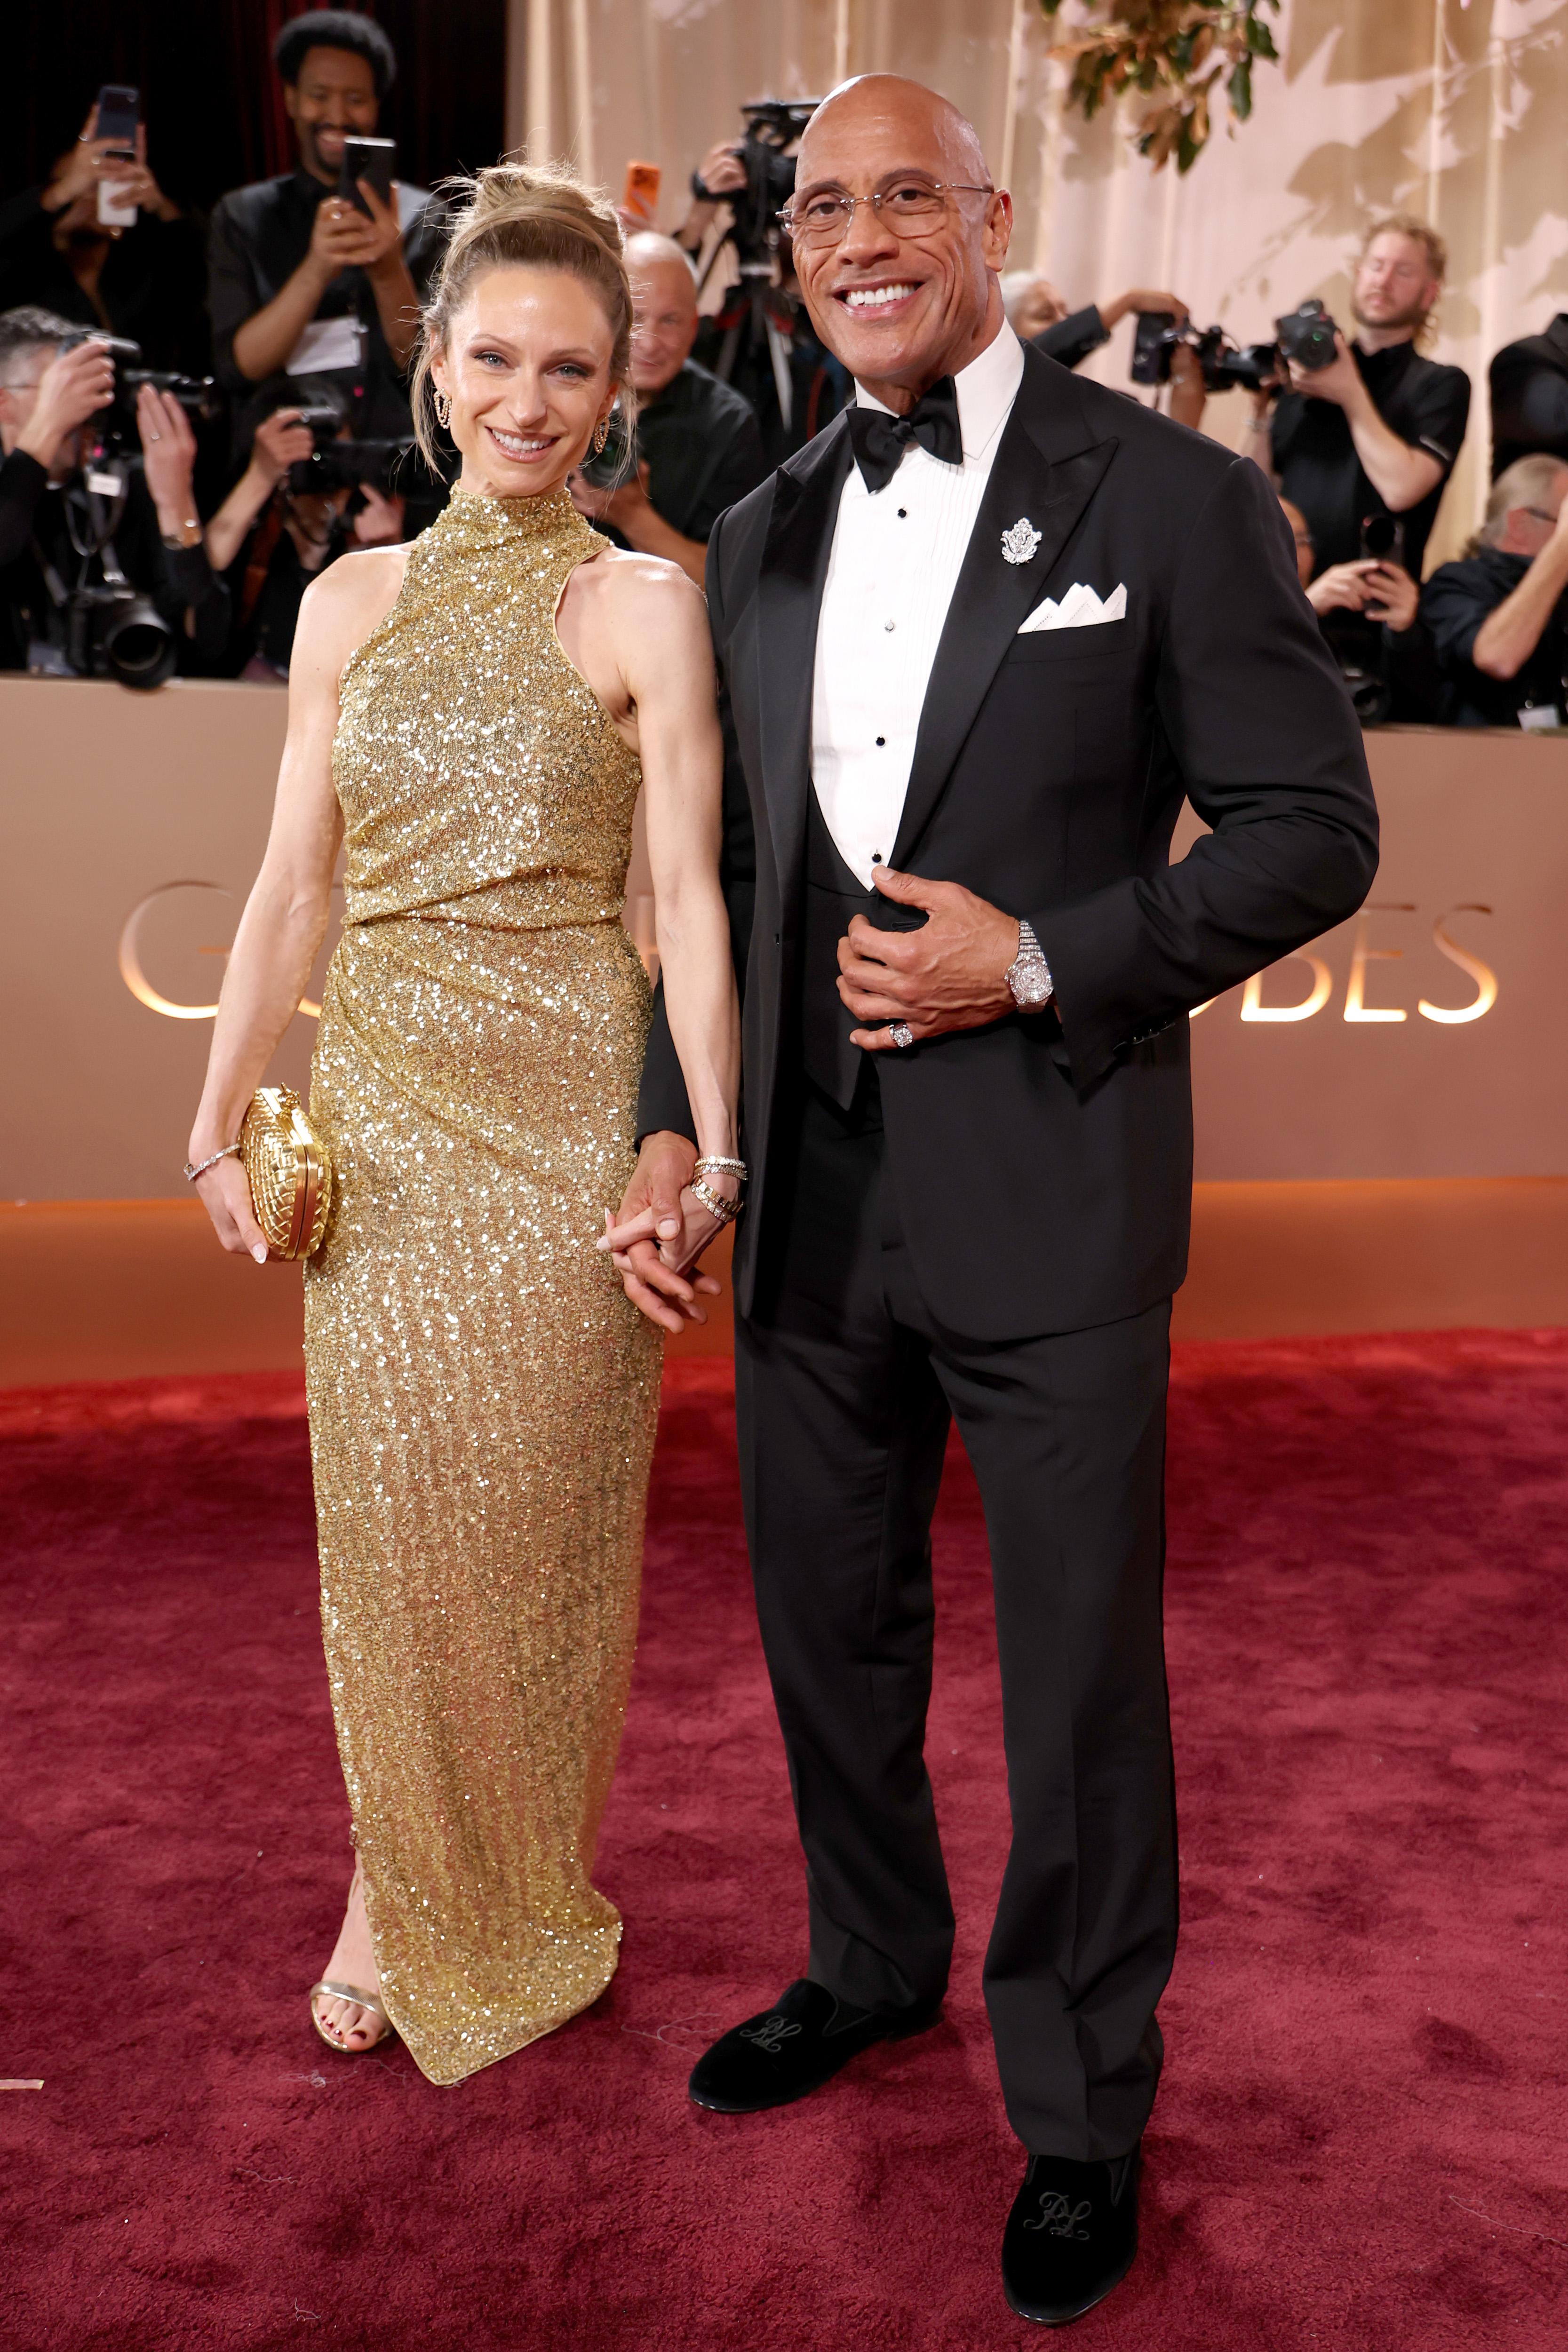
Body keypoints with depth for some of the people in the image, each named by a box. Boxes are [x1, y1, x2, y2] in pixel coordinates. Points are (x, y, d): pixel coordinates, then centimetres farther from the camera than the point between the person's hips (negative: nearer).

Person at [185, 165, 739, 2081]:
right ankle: (395, 1888, 28)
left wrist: (708, 1148, -14)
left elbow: (689, 894, -7)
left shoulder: (644, 607, -2)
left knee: (545, 1510, 6)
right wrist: (219, 1118, 6)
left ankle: (530, 1901, 29)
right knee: (385, 1509, 8)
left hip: (566, 1102, -3)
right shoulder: (352, 599, 9)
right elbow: (290, 881, 9)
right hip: (378, 1101, 3)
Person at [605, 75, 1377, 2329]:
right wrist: (673, 1125, 7)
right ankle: (872, 1962, 46)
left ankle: (1083, 2108, 31)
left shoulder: (1173, 496, -5)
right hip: (809, 1193, 6)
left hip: (1049, 1199, -5)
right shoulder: (763, 537, 11)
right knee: (830, 1627, 20)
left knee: (1081, 1681, 8)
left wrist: (1040, 961, -16)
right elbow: (736, 866, 14)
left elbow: (1312, 831, -7)